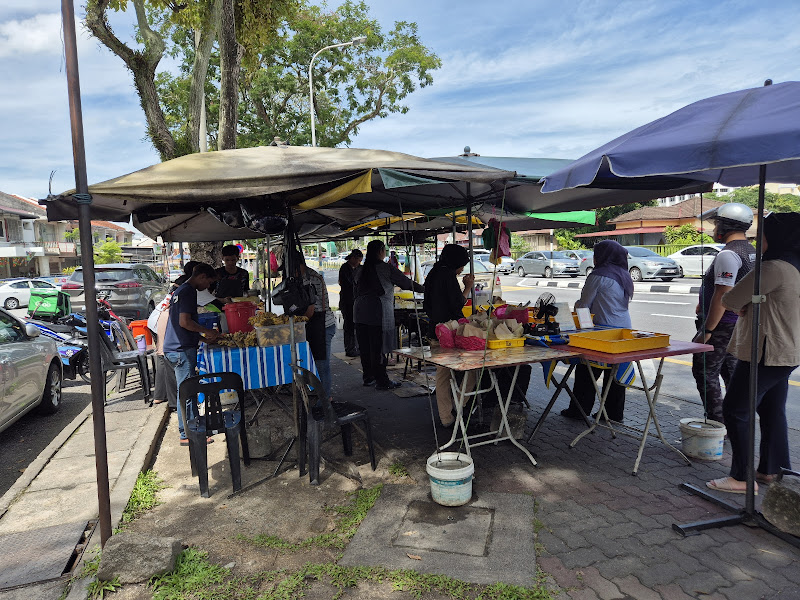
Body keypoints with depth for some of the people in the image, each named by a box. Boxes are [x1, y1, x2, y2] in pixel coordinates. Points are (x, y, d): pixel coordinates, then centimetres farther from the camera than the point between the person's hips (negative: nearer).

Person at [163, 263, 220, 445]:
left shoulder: (179, 291, 18)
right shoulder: (188, 292, -13)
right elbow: (184, 322, -22)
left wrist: (202, 337, 20)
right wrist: (206, 331, -9)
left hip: (174, 348, 10)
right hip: (182, 350, -10)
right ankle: (187, 434, 3)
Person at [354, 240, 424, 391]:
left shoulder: (360, 270, 13)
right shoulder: (386, 268, -5)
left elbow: (357, 292, 16)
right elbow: (406, 283, 1)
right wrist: (425, 289, 14)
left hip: (360, 311, 7)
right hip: (378, 312, -7)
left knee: (365, 347, 12)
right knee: (379, 348, -2)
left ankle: (368, 378, 23)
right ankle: (382, 381, 4)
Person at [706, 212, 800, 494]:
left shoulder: (774, 269, -22)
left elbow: (729, 300, -18)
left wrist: (742, 305, 5)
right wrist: (749, 306, 1)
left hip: (766, 354, -10)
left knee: (735, 410, -2)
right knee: (772, 411, 18)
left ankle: (742, 478, 4)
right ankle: (773, 470, 29)